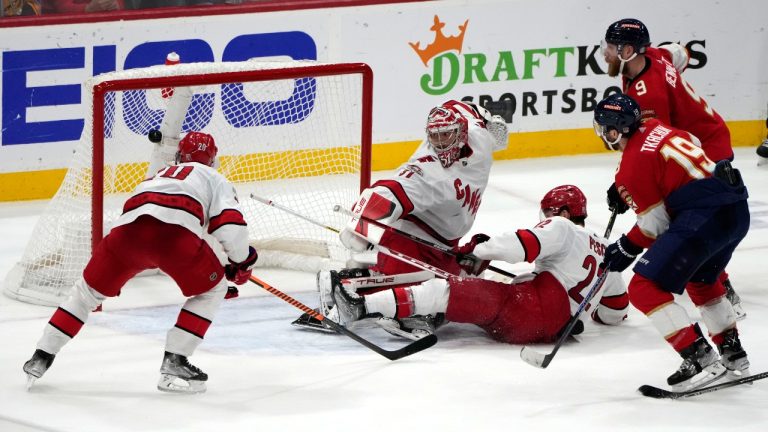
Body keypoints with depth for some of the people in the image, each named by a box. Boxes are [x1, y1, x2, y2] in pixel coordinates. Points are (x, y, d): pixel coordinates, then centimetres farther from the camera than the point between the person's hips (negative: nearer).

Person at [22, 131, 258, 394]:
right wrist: (242, 262, 26)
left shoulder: (160, 175, 43)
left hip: (127, 228, 4)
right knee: (211, 288, 19)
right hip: (174, 231, -4)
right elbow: (229, 224, 11)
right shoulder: (214, 178, 27)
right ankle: (174, 363, 9)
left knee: (90, 289, 25)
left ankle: (42, 356, 22)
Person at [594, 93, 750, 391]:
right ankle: (733, 354, 40)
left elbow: (655, 223, -5)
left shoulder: (632, 163, -6)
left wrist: (628, 248, 9)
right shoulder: (656, 129, 15)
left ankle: (699, 360, -13)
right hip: (738, 208, 9)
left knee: (645, 288, -7)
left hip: (703, 218, -9)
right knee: (701, 279, 35)